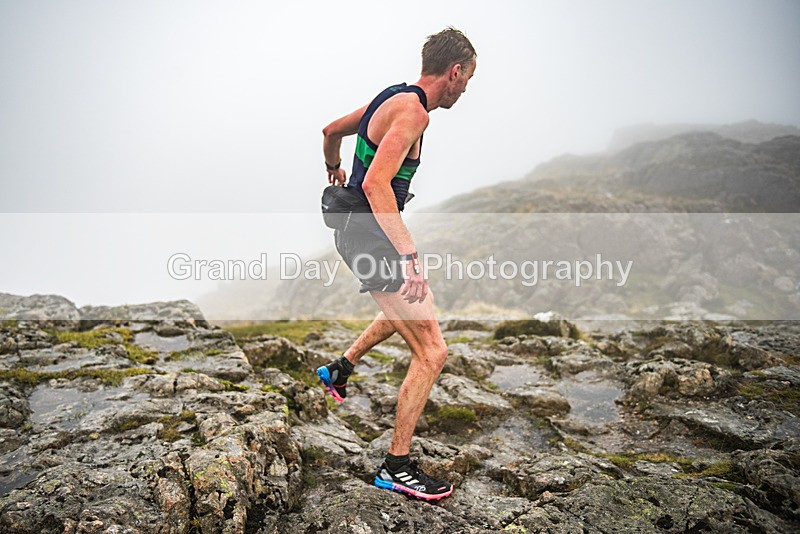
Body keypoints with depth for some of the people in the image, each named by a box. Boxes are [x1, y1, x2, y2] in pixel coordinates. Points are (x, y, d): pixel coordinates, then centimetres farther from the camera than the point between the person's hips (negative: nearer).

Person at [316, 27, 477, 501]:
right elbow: (376, 184, -31)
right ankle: (398, 467, 0)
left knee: (412, 308, 34)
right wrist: (410, 256, -34)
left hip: (357, 227, 11)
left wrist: (334, 169, 46)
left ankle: (340, 369, 43)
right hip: (370, 236, -11)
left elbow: (332, 130, 26)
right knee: (432, 352, -10)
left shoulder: (393, 97, 11)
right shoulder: (413, 111, -19)